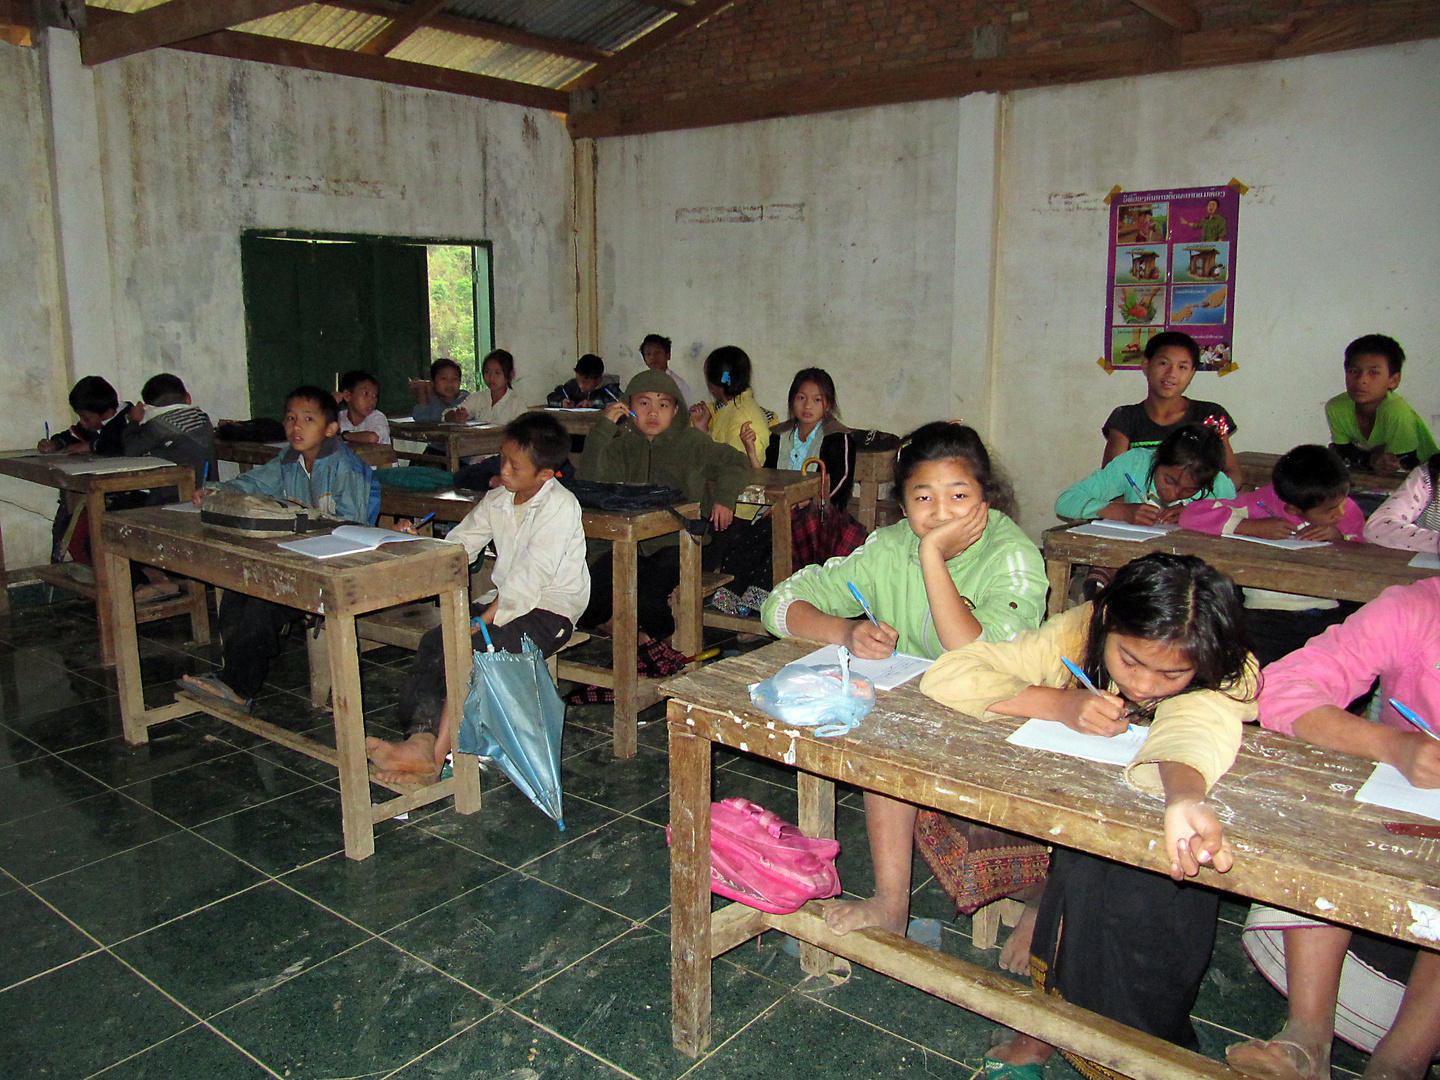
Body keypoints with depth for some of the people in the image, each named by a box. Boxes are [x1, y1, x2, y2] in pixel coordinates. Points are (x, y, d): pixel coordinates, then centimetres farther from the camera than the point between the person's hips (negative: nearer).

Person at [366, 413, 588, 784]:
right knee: (435, 641, -16)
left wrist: (482, 622, -26)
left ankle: (435, 755, -26)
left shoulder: (560, 506, -15)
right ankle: (422, 737, -29)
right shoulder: (497, 500, 10)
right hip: (504, 599, 8)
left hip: (549, 611, -7)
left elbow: (531, 578, -23)